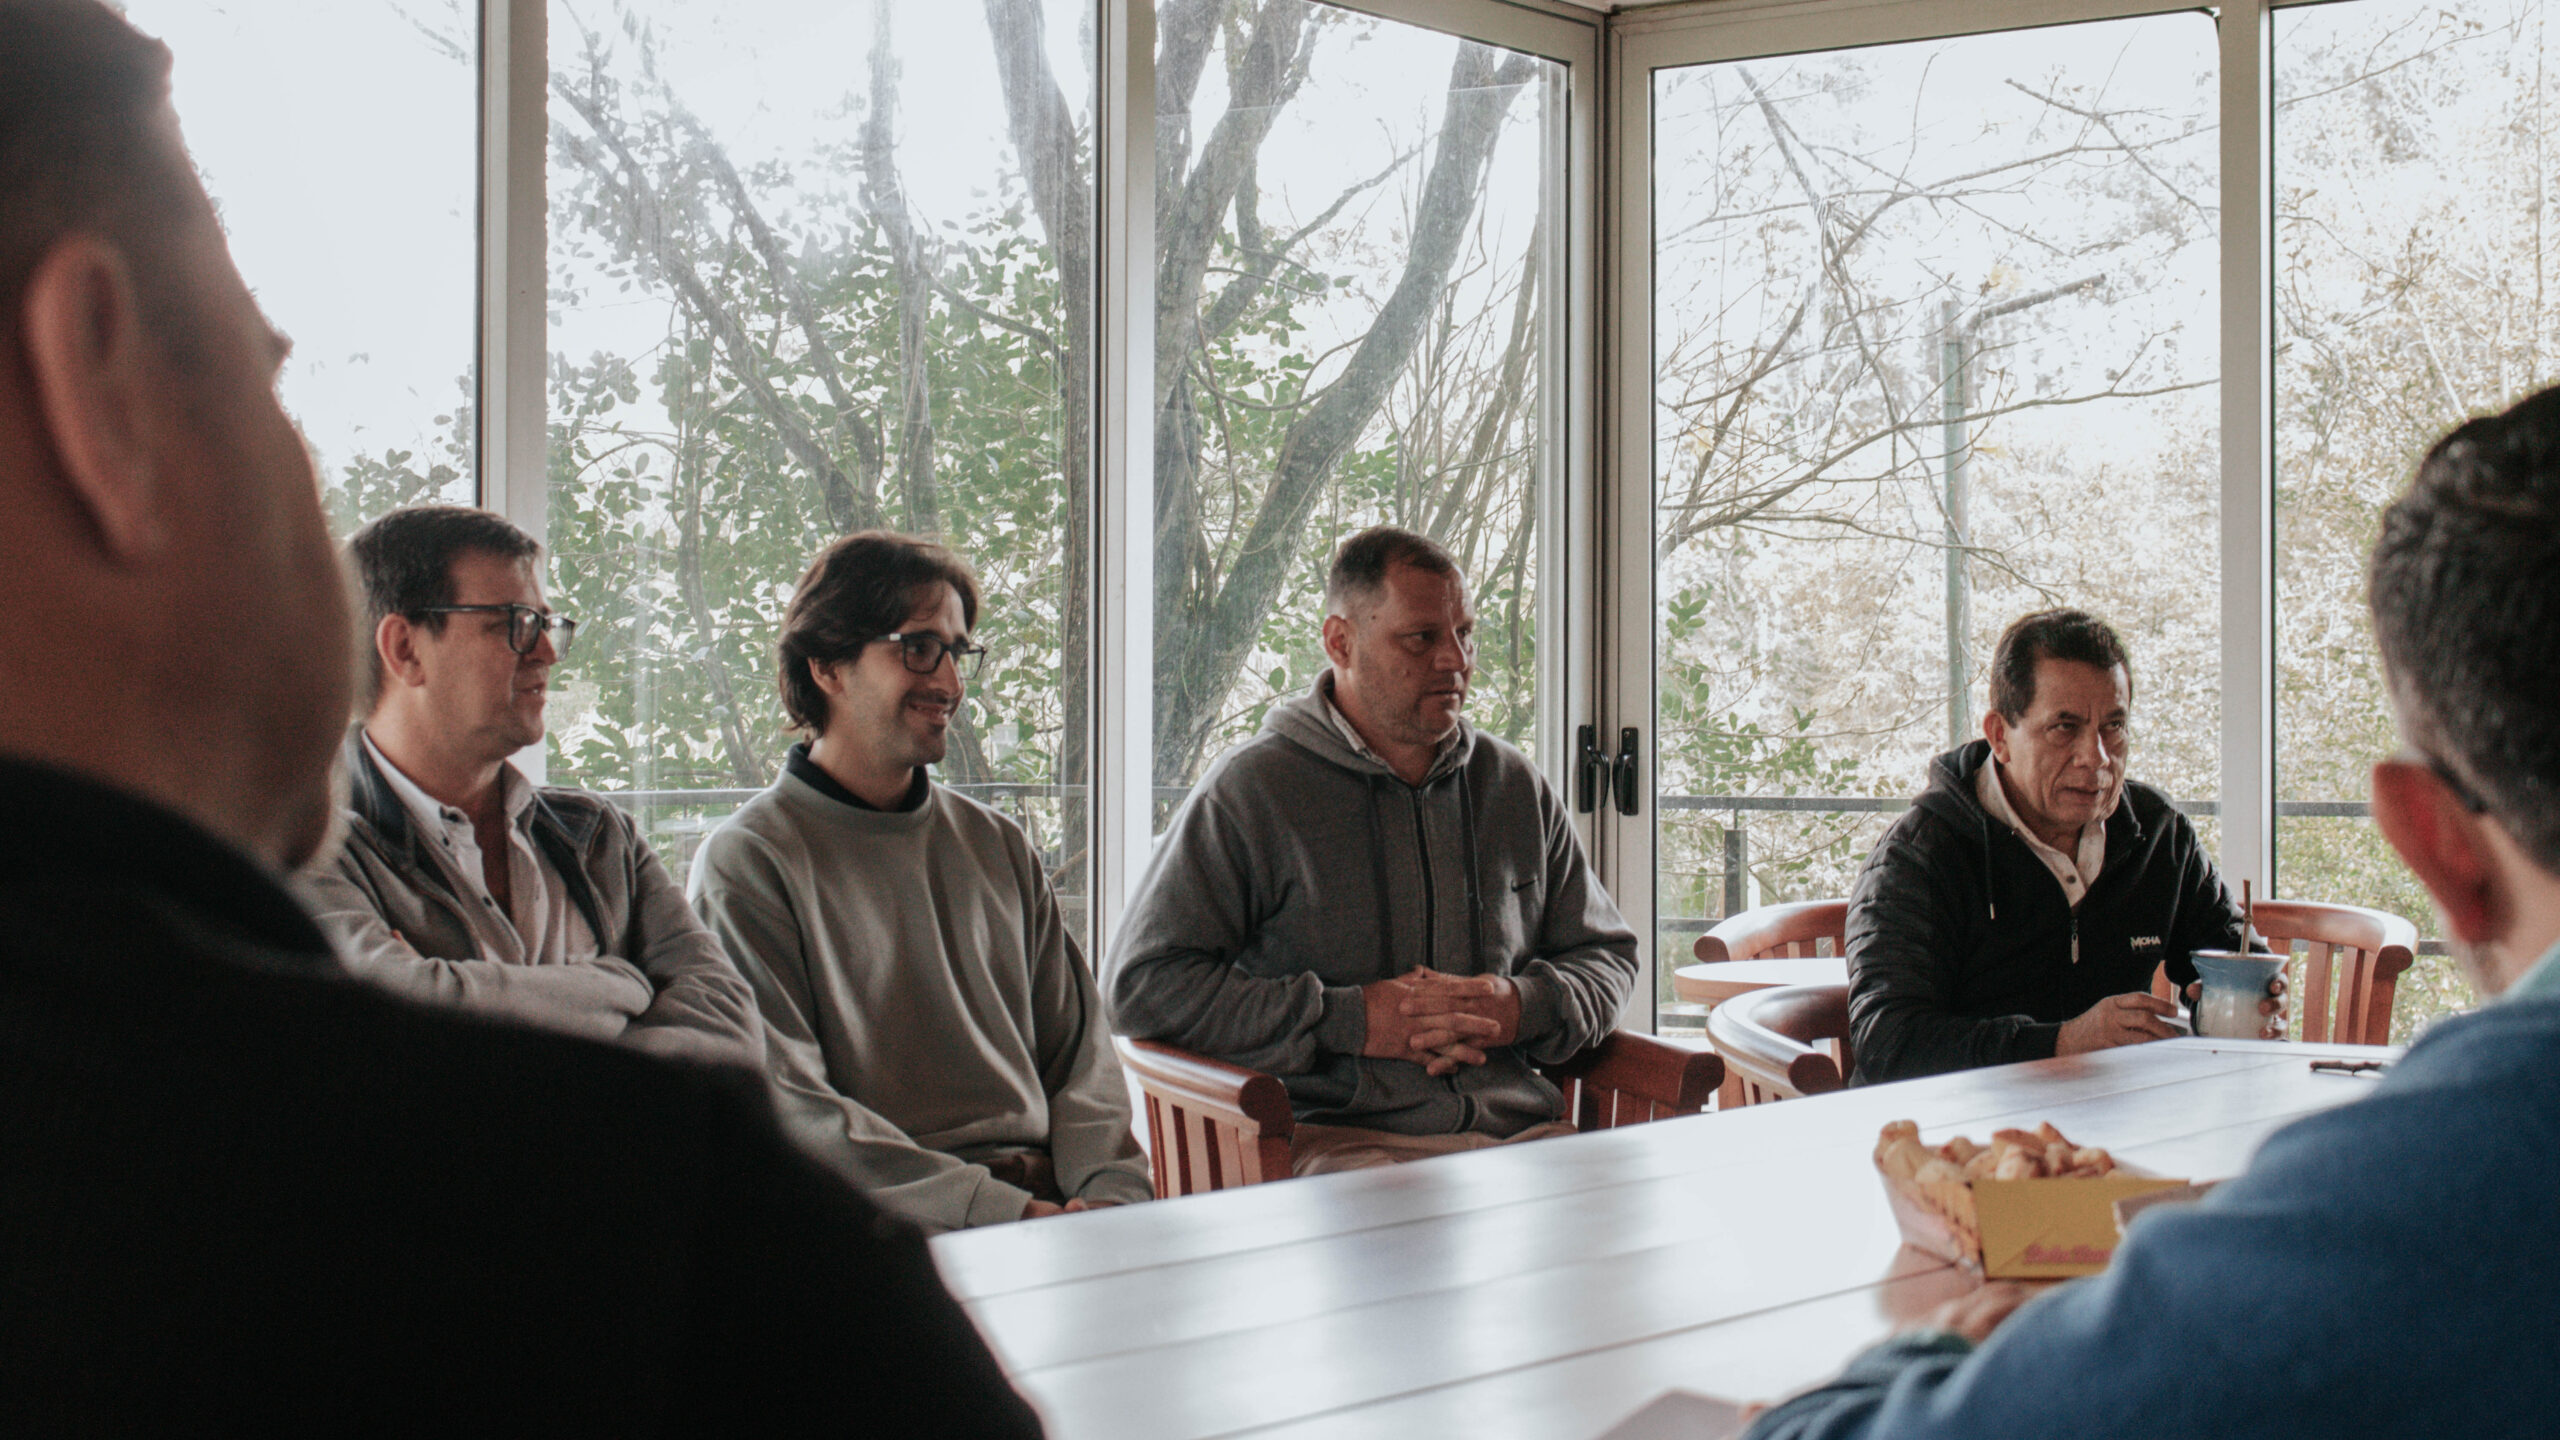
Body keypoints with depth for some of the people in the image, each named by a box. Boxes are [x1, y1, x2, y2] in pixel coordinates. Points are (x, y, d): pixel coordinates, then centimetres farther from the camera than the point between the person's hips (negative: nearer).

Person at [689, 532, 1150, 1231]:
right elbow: (788, 1110, -9)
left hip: (1046, 1200, 6)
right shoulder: (748, 863, 1)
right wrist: (997, 1207, -17)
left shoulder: (1001, 848, 20)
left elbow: (1079, 1052, 16)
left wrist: (1113, 1195, -5)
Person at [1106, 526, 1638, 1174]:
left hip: (1519, 1128, 5)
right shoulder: (1250, 789, 2)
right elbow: (1145, 985, -3)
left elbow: (1606, 956, 28)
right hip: (1330, 1137, -4)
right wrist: (1350, 1022, -10)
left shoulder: (1515, 786, 18)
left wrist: (1525, 1006, 2)